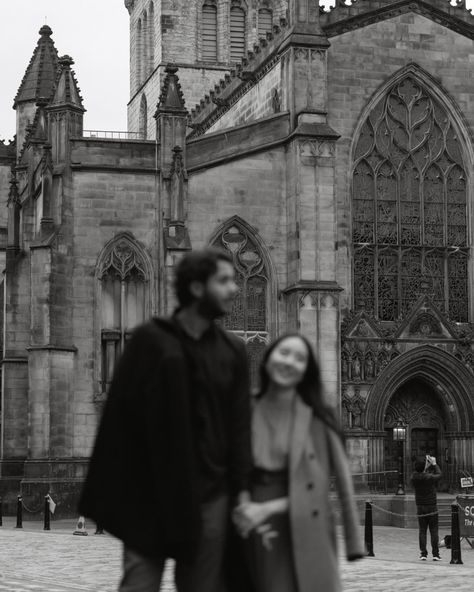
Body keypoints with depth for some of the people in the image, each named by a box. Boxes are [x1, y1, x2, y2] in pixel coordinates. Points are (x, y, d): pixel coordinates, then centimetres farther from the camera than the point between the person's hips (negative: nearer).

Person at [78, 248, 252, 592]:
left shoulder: (233, 351, 6)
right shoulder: (151, 340, -3)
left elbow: (239, 426, 5)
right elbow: (122, 413, -5)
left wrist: (242, 493, -1)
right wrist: (112, 495, -10)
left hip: (209, 495, 3)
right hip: (150, 492, -3)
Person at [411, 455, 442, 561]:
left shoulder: (414, 478, -5)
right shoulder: (429, 477, -14)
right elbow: (439, 475, 6)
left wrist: (428, 465, 21)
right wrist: (434, 464, 19)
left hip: (420, 508, 3)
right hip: (431, 507, -3)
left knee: (422, 531, 7)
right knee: (434, 531, 2)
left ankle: (423, 554, 3)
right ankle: (435, 554, 2)